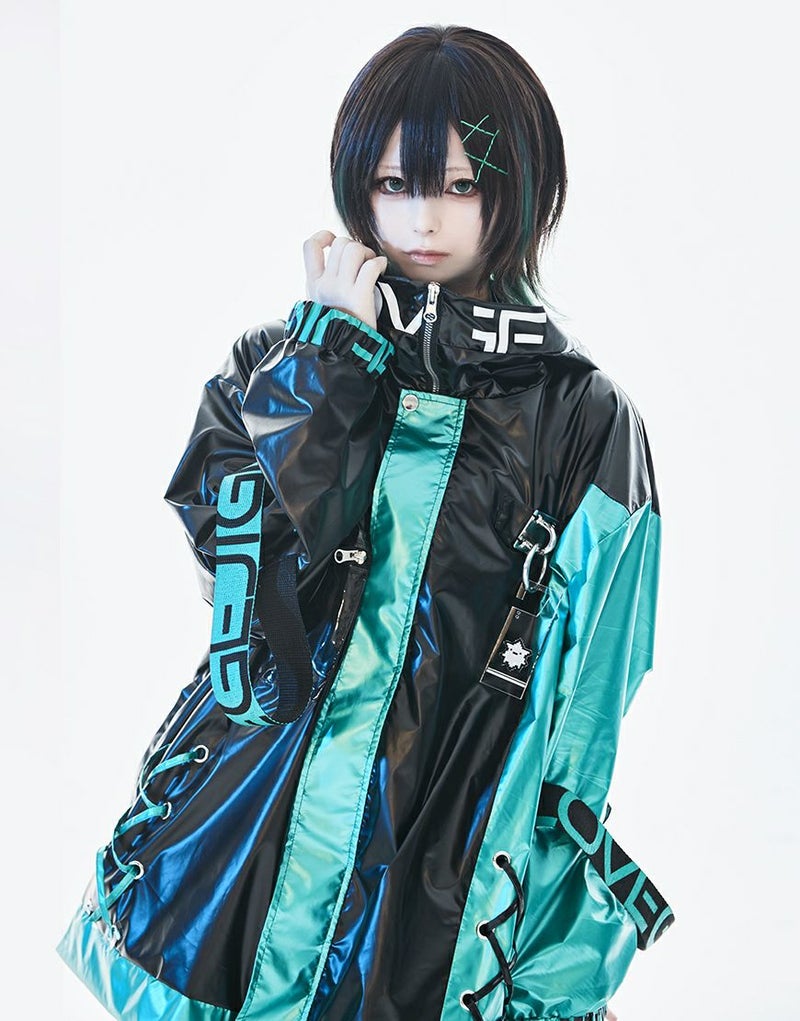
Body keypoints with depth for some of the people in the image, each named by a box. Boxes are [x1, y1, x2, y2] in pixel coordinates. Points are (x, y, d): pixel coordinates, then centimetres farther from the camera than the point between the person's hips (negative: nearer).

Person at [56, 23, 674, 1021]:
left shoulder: (582, 418, -4)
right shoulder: (278, 363, 2)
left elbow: (577, 707, -4)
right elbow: (233, 551, -16)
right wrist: (331, 349, -15)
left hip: (439, 875, -1)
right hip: (239, 835, 2)